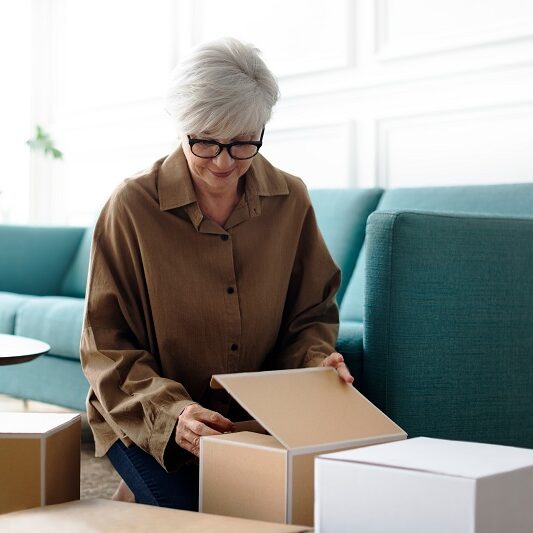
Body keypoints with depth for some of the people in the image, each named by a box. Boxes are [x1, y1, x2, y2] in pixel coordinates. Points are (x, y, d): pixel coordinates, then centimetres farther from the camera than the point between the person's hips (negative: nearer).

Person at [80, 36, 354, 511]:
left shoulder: (290, 201, -3)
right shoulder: (132, 206, -13)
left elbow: (312, 313, 8)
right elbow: (107, 347, -11)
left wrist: (317, 359, -16)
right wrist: (170, 413, -27)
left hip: (257, 417, 4)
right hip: (145, 422, -3)